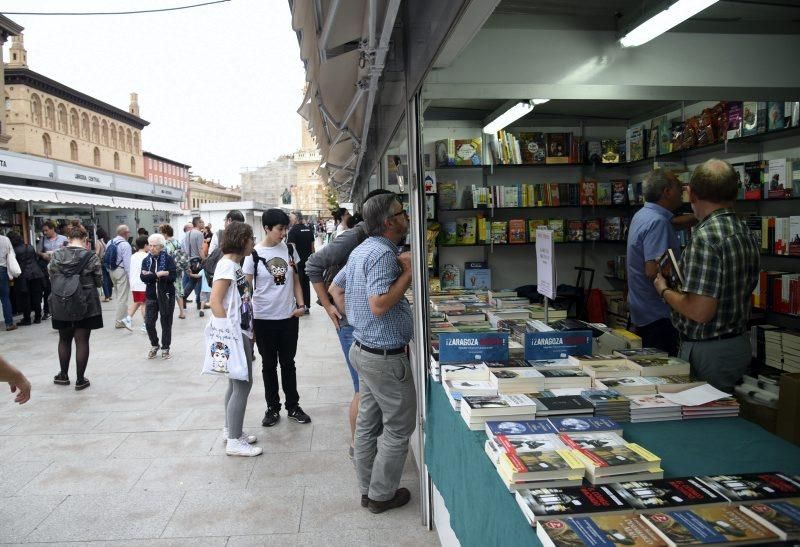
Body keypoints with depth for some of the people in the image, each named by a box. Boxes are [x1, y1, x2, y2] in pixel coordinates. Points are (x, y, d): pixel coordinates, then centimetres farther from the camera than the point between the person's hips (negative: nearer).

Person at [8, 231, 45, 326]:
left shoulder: (14, 250, -9)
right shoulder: (30, 247, 6)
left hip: (23, 276, -4)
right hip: (36, 274, 5)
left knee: (25, 298, 3)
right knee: (36, 296, 9)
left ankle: (27, 319, 8)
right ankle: (38, 317, 14)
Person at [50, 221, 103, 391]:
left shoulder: (56, 255, -4)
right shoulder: (91, 257, -12)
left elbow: (51, 278, 5)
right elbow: (99, 282, -5)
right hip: (85, 305, -3)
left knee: (64, 339, 20)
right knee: (82, 341, 5)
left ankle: (63, 376, 32)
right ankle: (80, 380, 11)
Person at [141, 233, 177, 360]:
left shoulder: (168, 259, -5)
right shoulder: (146, 260, 5)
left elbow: (173, 276, -16)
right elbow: (143, 277, -7)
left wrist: (151, 276, -15)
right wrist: (158, 275, -21)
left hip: (166, 295, -3)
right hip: (151, 295, 3)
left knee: (166, 323, 5)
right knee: (149, 322, -1)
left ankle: (165, 348, 20)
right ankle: (154, 345, 22)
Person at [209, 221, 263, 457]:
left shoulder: (235, 265, 13)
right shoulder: (226, 264, -14)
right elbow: (215, 302, -20)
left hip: (242, 332, 9)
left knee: (237, 383, 17)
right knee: (243, 384, -4)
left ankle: (230, 430, 29)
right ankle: (234, 441, 5)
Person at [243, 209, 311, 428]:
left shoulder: (289, 249, 1)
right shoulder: (254, 254, -9)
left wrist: (301, 304, -2)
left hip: (289, 317, 3)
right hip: (264, 319, -3)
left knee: (288, 363, 13)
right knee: (269, 365, 11)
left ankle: (293, 406, 26)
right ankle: (272, 408, 25)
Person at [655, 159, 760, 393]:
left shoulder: (705, 237, -22)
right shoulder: (746, 233, 7)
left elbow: (700, 311, -26)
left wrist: (664, 290, -9)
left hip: (708, 352, -9)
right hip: (739, 345, 9)